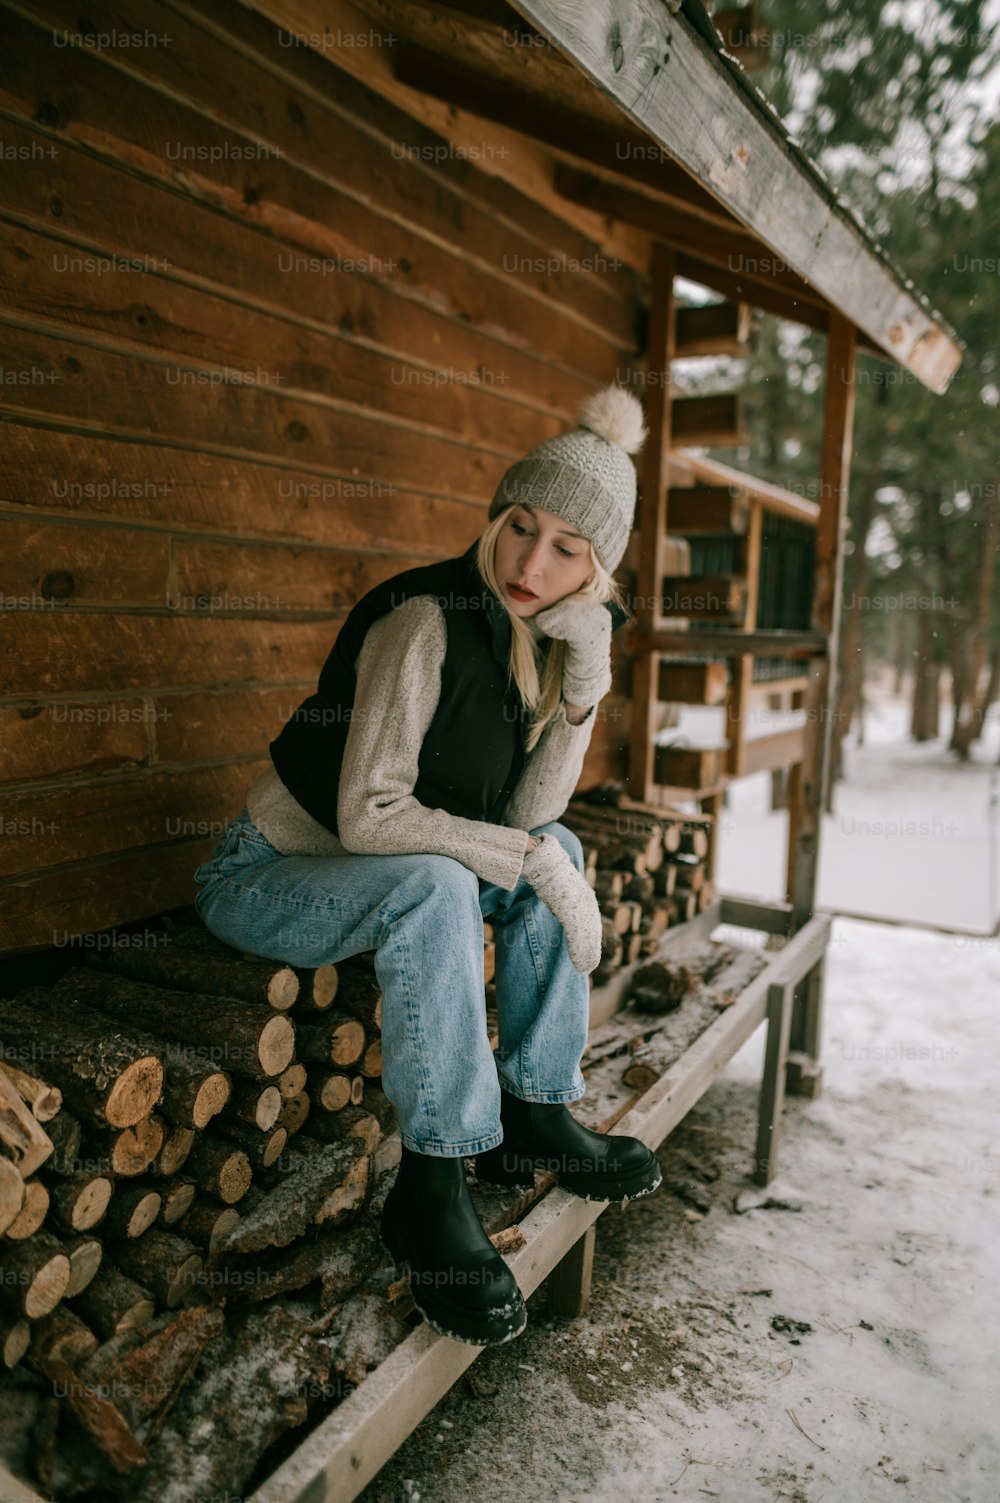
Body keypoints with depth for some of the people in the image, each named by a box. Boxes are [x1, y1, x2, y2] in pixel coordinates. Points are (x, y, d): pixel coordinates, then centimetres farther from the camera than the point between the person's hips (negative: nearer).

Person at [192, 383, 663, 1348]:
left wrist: (586, 683, -17)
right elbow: (369, 812, -28)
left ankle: (533, 1115, 2)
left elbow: (524, 813, -7)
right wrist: (528, 858, -27)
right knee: (433, 884, -33)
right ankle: (430, 1187, -20)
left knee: (561, 849, -4)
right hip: (260, 878, -7)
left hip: (379, 874, 8)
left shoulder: (536, 636, -1)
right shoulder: (427, 622, -24)